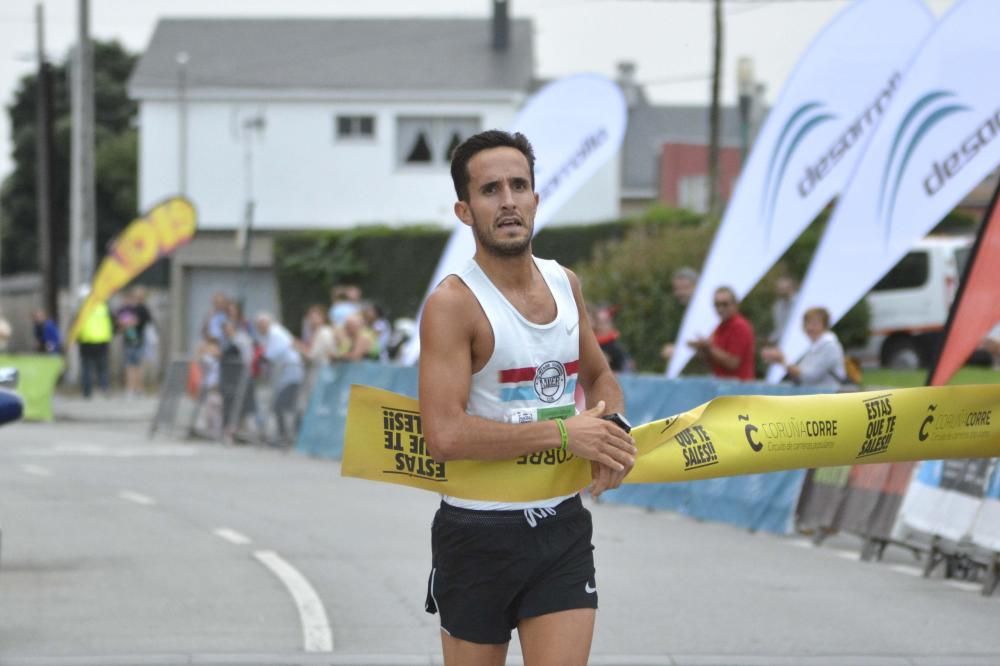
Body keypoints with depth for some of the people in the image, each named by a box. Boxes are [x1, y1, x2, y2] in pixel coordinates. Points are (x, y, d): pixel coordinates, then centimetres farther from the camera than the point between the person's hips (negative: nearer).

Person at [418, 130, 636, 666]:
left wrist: (611, 429, 0)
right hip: (480, 534, -5)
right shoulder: (454, 303, -14)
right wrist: (562, 432, -22)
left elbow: (600, 377, 24)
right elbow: (444, 435, -25)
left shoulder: (565, 285, 6)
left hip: (564, 527, 5)